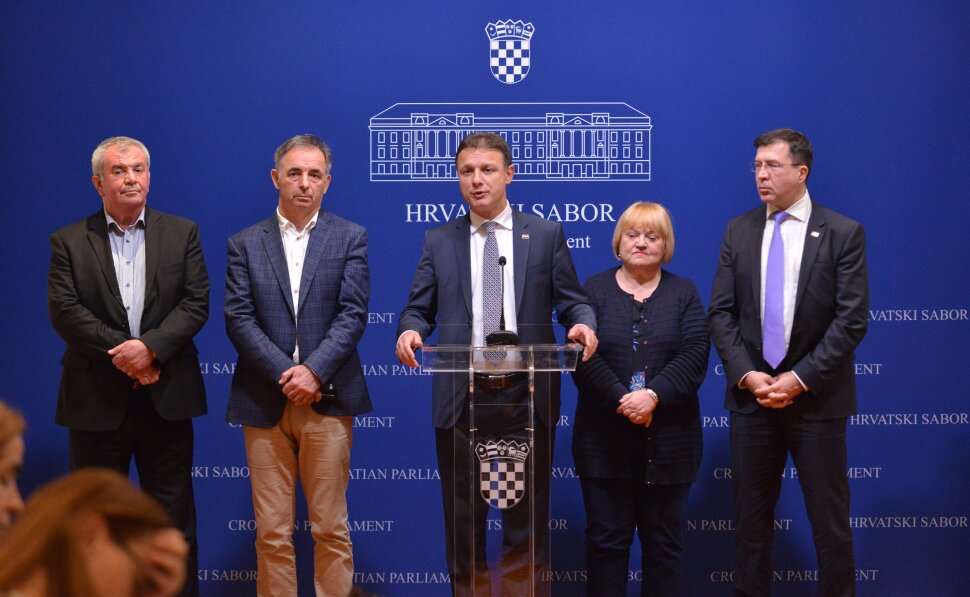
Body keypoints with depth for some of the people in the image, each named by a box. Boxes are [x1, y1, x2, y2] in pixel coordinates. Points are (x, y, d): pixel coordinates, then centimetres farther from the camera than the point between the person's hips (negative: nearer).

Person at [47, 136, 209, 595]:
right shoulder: (69, 242, 5)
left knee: (174, 514, 5)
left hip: (165, 398, 0)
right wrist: (122, 353, -16)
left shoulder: (181, 234, 7)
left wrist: (150, 347, -17)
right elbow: (64, 311, -7)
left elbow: (196, 303, -2)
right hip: (97, 400, 0)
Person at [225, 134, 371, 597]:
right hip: (264, 402, 1)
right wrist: (285, 375, -11)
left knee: (331, 530, 1)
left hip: (326, 402, -1)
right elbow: (238, 319, 0)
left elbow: (353, 314, -2)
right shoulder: (245, 244, 8)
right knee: (271, 533, 3)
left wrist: (313, 371, -14)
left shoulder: (350, 238, 7)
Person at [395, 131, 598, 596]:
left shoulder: (545, 235, 6)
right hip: (461, 396, 1)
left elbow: (571, 301, 5)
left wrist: (583, 323, -17)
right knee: (463, 517, 6)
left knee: (528, 516, 5)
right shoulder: (439, 241, 9)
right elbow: (419, 308, 7)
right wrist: (409, 330, -16)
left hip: (528, 395, -1)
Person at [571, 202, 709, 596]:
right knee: (606, 537, 2)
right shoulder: (594, 290, 6)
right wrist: (622, 400, -19)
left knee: (664, 540, 6)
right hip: (605, 439, -1)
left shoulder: (684, 293, 8)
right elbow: (583, 355, -6)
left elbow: (695, 355, -5)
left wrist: (653, 395, -20)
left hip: (668, 439, 1)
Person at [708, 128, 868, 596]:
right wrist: (747, 375, -9)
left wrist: (801, 378, -13)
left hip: (817, 398, -3)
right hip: (751, 395, 3)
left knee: (829, 518, 3)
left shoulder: (843, 234, -3)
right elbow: (721, 312, 4)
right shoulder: (738, 232, 7)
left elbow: (852, 319, -8)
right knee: (751, 514, 8)